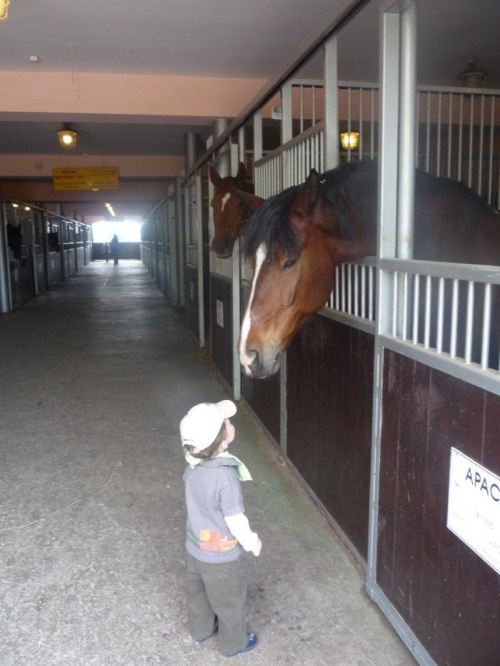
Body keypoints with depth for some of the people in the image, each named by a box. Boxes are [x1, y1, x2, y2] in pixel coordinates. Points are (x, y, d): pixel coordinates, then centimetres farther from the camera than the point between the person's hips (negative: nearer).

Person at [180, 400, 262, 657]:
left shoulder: (193, 466, -14)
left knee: (198, 593, 29)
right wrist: (252, 542, -8)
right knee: (230, 602, 20)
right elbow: (235, 520, -25)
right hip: (221, 555, -6)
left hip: (195, 547, 6)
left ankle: (201, 629, 53)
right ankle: (233, 643, 42)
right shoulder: (226, 477, -35)